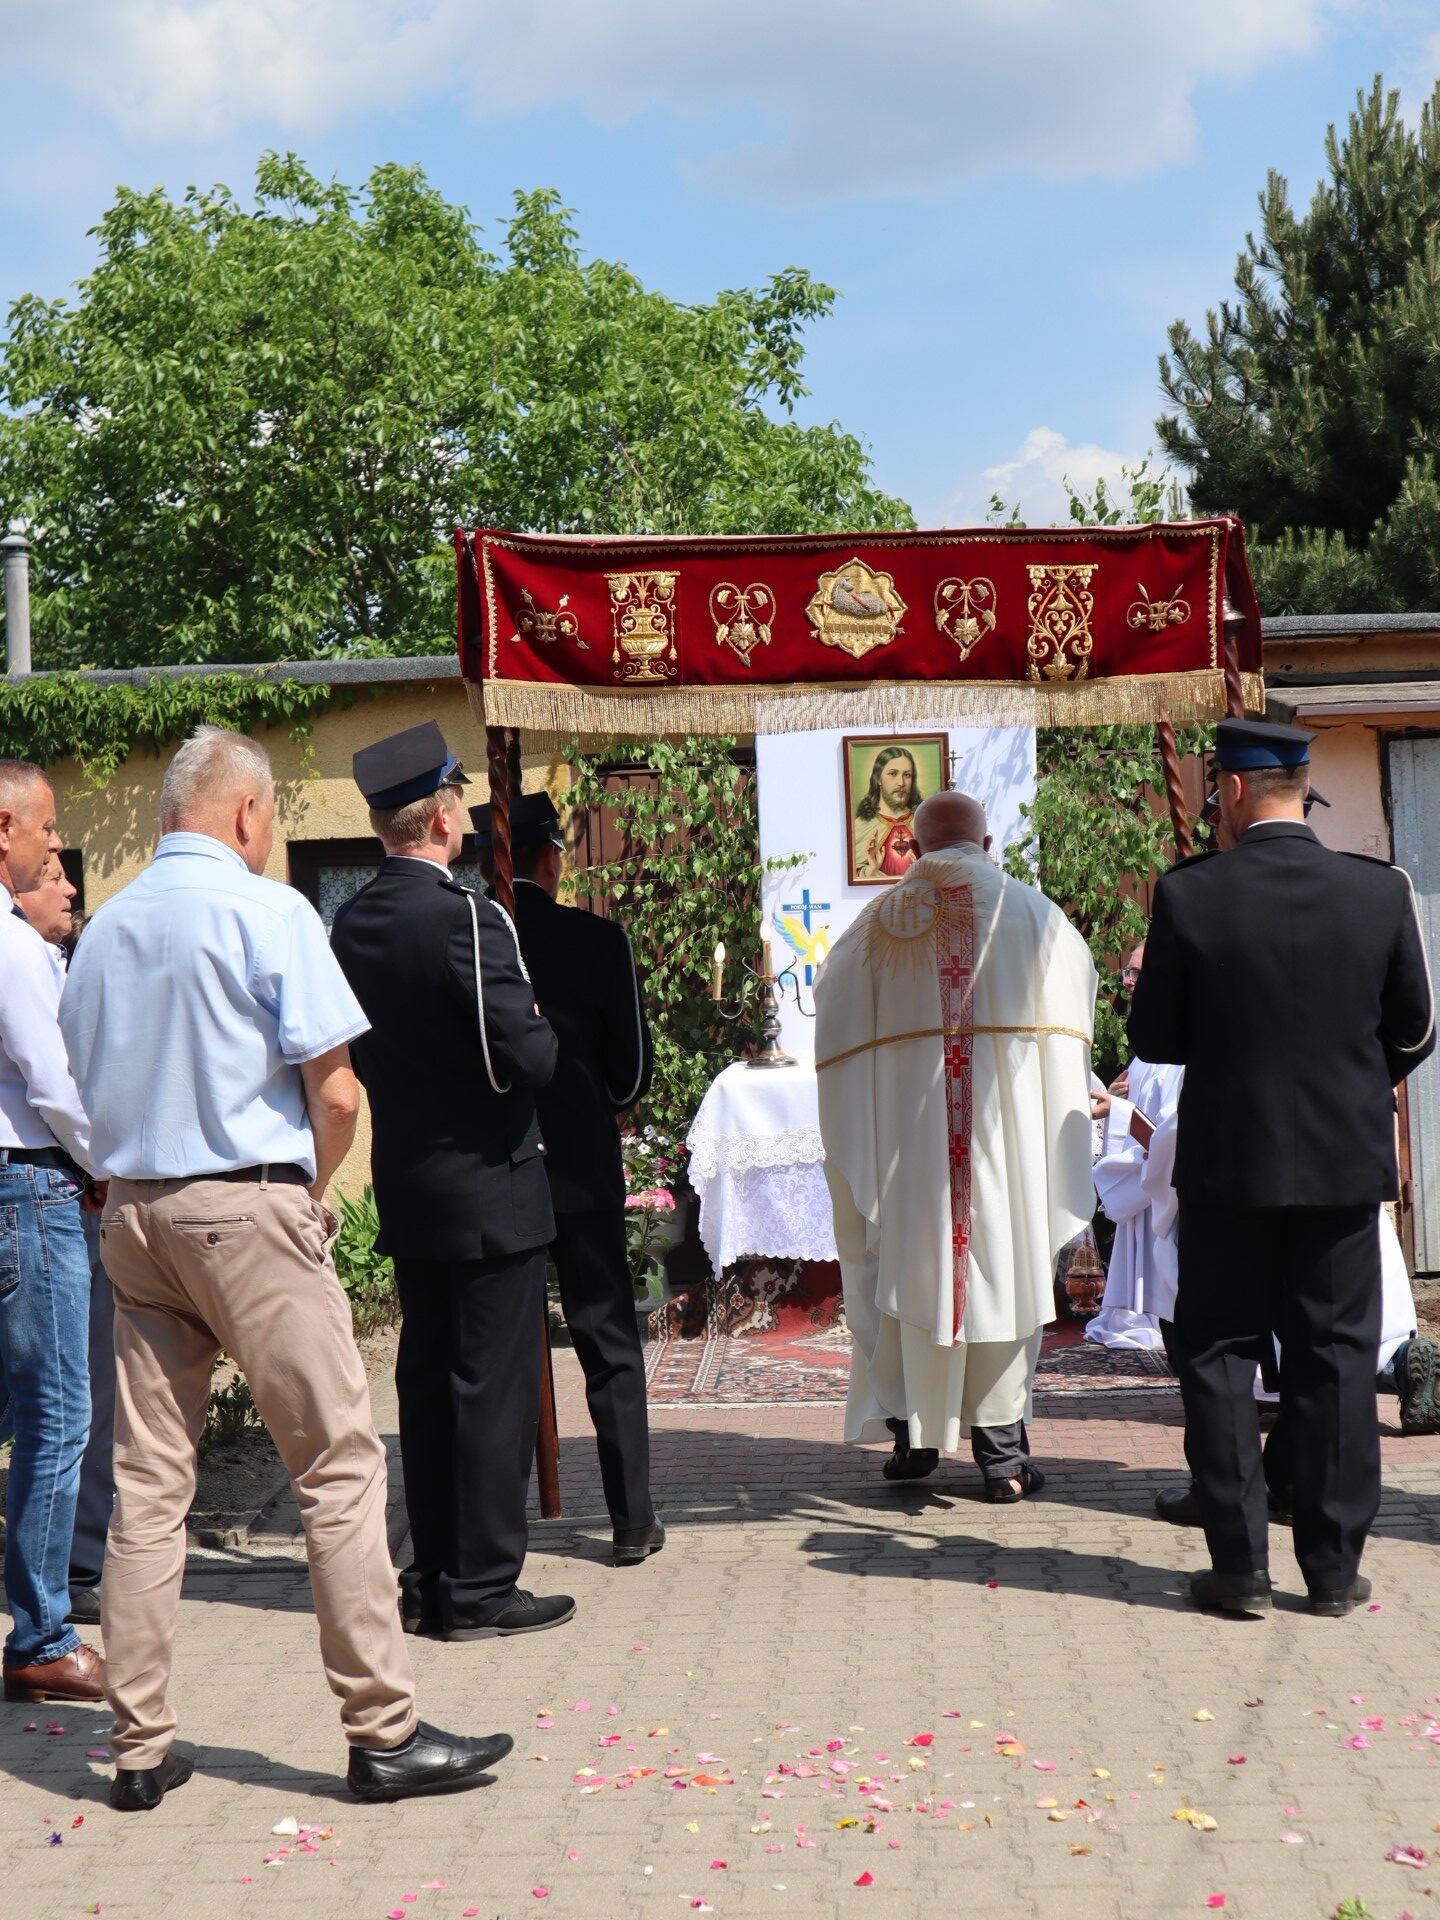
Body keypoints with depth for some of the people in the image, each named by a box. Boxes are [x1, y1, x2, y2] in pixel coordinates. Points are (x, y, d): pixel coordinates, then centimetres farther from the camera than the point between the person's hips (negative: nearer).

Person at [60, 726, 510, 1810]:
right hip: (247, 1207, -6)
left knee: (147, 1484, 8)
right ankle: (384, 1732, 2)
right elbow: (336, 1091, -12)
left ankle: (141, 1748, 13)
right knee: (339, 1469, 0)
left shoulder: (104, 929, 11)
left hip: (133, 1214, 6)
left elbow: (92, 1088, 17)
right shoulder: (268, 909, -7)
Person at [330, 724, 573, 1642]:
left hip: (405, 1186, 8)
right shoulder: (468, 918, -19)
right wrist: (548, 1034, -1)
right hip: (488, 1187, -8)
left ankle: (432, 1580, 21)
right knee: (496, 1385, 0)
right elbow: (523, 1058, -21)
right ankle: (482, 1588, 5)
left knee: (426, 1383, 14)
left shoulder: (352, 924, 5)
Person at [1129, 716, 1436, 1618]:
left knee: (1220, 1358, 9)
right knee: (1337, 1358, 10)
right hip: (1347, 1161, 2)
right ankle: (1335, 1567, 13)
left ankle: (1240, 1567, 10)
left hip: (1227, 1163, -1)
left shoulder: (1188, 895, -11)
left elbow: (1154, 1038, -4)